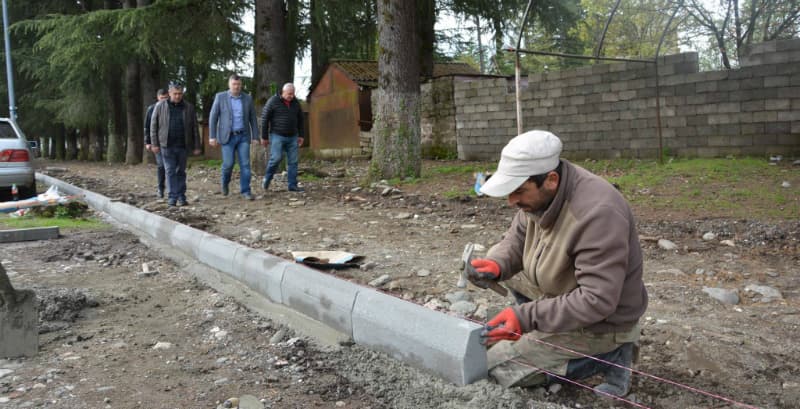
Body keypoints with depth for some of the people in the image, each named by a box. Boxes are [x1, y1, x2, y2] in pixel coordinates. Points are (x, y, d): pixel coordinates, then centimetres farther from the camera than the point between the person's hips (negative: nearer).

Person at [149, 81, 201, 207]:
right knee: (170, 171, -4)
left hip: (183, 145, 1)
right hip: (167, 145, -1)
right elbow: (153, 125, 5)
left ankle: (181, 197, 13)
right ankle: (173, 197, -3)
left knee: (181, 172, 7)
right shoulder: (160, 106, 2)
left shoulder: (189, 108, 4)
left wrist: (196, 146, 3)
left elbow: (195, 128, 6)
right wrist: (154, 144, 0)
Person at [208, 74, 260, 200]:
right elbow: (213, 117, -2)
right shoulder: (220, 96, -2)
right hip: (228, 136, -2)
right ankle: (225, 183, 25)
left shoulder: (248, 98, 4)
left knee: (245, 164, -5)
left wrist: (256, 137, 2)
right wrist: (212, 136, -8)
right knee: (228, 164, -5)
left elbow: (253, 119, 8)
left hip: (243, 136, 2)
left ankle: (245, 191, 1)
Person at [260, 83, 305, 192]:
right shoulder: (273, 101, -9)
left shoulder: (295, 103, 5)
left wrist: (300, 135, 10)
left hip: (292, 137, 4)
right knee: (276, 158, -16)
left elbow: (300, 119, 16)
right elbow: (265, 119, -7)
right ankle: (267, 178, 7)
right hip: (277, 136, -4)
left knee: (293, 161, -1)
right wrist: (264, 137, -8)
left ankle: (293, 185, 2)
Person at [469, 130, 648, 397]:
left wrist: (525, 318, -36)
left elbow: (596, 301, -35)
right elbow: (518, 237, 4)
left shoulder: (597, 214, -34)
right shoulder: (541, 192, -9)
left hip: (600, 319, -8)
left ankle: (608, 352, 0)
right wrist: (496, 263, -17)